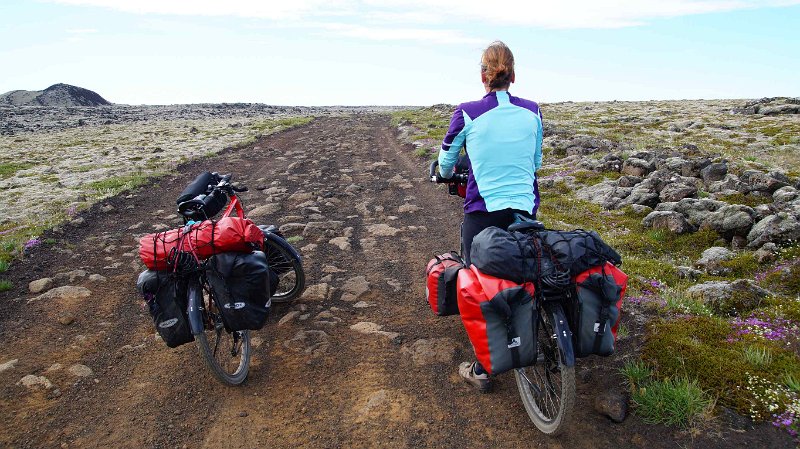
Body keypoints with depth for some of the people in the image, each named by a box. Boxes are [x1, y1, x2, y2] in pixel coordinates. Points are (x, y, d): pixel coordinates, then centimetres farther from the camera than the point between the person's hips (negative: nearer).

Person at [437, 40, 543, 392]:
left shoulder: (467, 114, -6)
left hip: (483, 213, -3)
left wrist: (446, 176, 30)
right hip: (526, 212, 3)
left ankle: (481, 369, 17)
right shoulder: (532, 112, 4)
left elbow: (446, 161, 7)